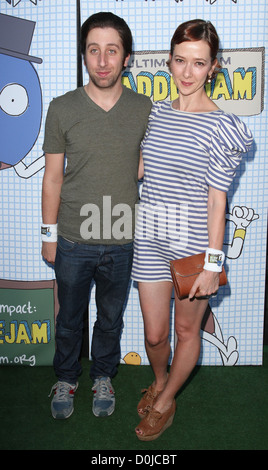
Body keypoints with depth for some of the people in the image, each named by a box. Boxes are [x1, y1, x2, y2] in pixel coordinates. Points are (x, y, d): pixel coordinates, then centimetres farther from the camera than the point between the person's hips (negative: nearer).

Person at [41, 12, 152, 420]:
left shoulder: (144, 109, -4)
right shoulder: (62, 109, -7)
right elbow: (53, 176, 0)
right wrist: (50, 234, 2)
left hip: (122, 241, 1)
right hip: (73, 240, 0)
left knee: (111, 318, 19)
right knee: (69, 319, 17)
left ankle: (103, 377, 44)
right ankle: (66, 378, 43)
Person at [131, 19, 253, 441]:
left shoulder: (221, 127, -10)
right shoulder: (156, 113, 5)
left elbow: (216, 200, -11)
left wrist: (212, 263, -13)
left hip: (195, 239, -4)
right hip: (151, 236, 4)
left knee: (187, 329, 14)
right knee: (155, 334, 12)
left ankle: (165, 402, 38)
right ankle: (159, 379, 46)